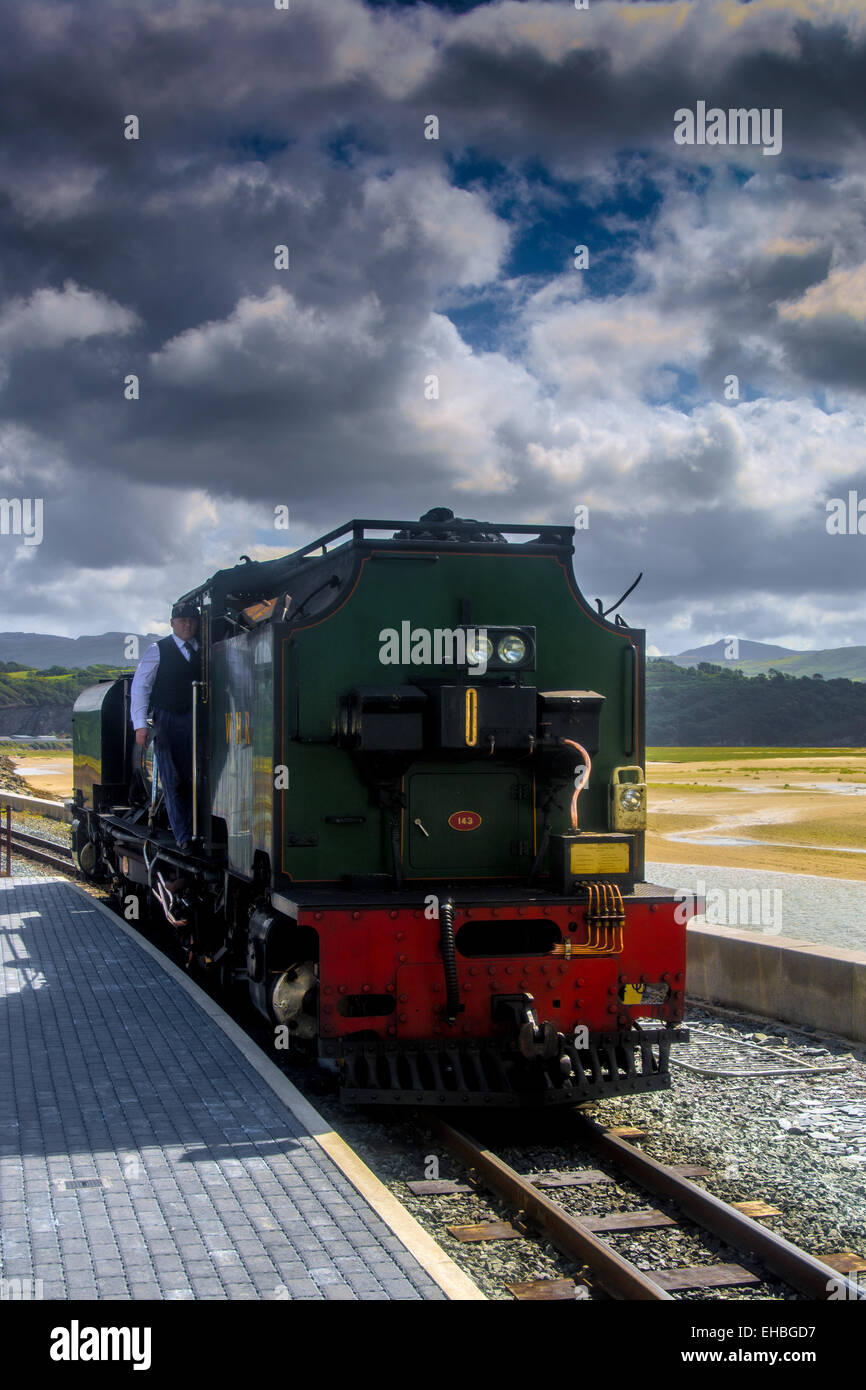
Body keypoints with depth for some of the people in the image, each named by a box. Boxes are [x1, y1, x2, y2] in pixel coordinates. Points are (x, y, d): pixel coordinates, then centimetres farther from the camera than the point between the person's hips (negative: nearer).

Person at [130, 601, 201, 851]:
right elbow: (140, 686, 1)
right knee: (173, 781, -1)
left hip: (196, 723, 2)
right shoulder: (158, 650, 3)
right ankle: (183, 837, 3)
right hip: (167, 721, -2)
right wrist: (140, 724, -7)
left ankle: (195, 831, 3)